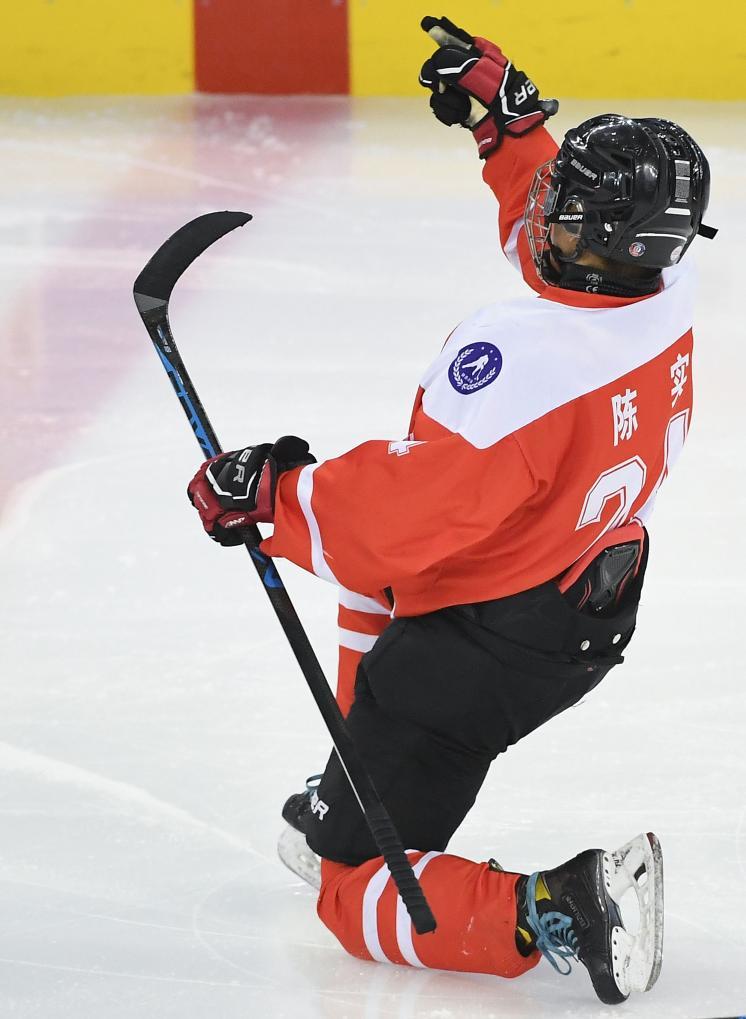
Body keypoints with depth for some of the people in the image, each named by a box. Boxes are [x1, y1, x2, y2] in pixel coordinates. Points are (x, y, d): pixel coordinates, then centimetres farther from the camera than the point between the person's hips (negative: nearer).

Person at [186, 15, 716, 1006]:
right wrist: (504, 114, 16)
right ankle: (366, 799, 40)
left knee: (360, 897, 2)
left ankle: (553, 915, -19)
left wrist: (273, 494, -24)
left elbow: (416, 506, -37)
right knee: (376, 588, 37)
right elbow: (554, 232, 13)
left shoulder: (524, 359, -37)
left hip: (480, 651, -9)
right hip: (595, 606, 9)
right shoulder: (664, 294, -11)